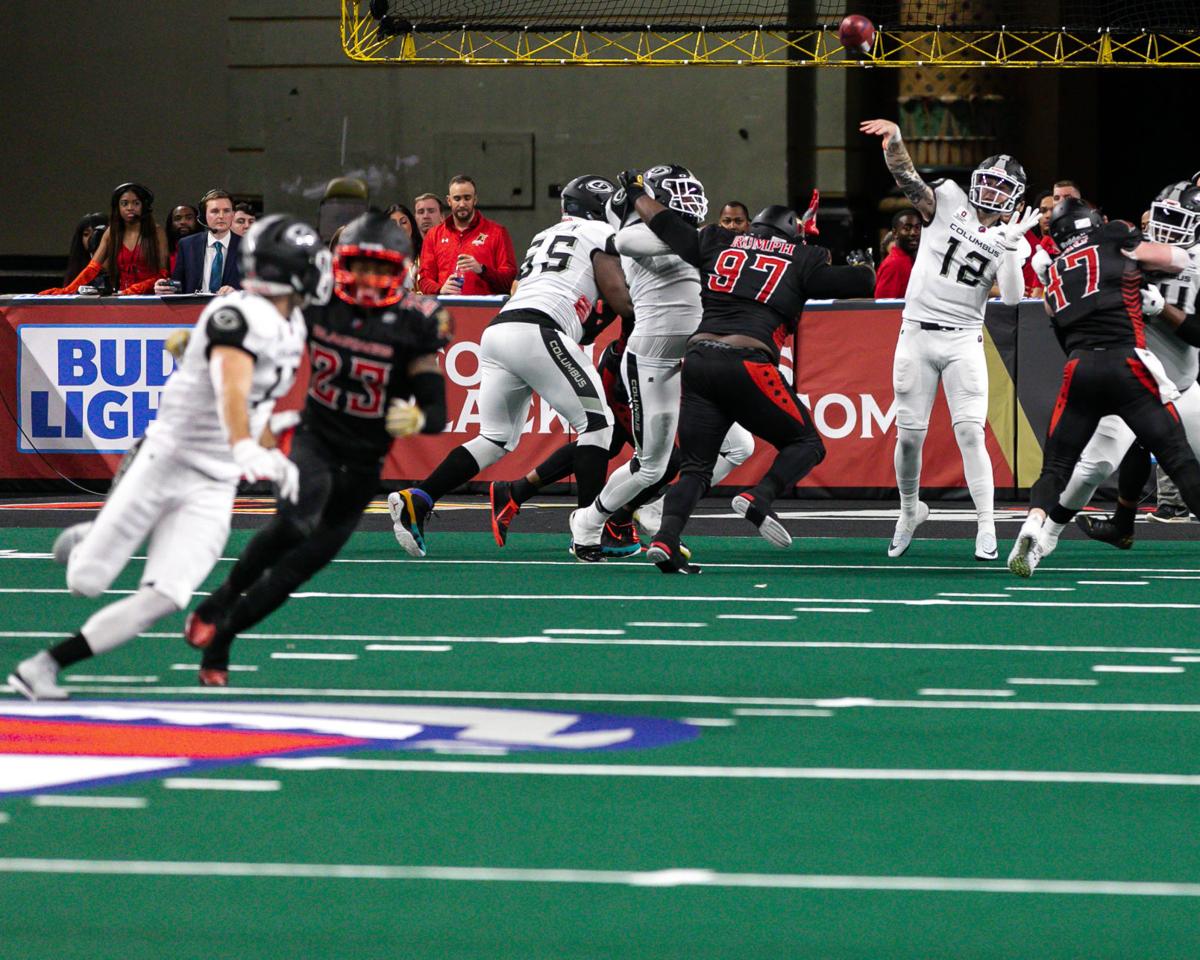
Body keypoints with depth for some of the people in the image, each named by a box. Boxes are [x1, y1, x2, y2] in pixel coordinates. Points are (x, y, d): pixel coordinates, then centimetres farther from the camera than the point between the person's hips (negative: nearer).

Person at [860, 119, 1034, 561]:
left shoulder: (1009, 242, 5)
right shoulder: (948, 202, 4)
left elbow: (1012, 298, -9)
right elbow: (906, 178, -11)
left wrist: (1011, 245, -17)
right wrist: (894, 141, -30)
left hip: (964, 342, 0)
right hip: (917, 336, 0)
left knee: (970, 433, -10)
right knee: (910, 436, 3)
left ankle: (986, 528, -8)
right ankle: (910, 510, 26)